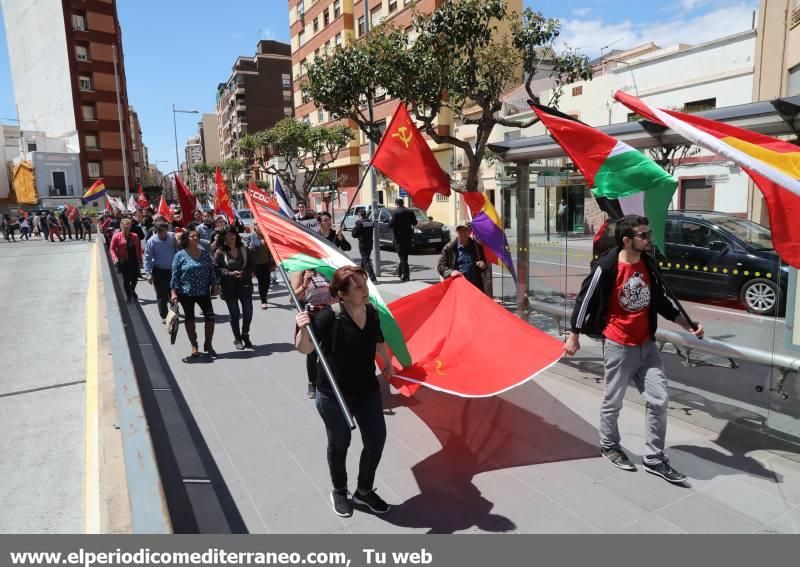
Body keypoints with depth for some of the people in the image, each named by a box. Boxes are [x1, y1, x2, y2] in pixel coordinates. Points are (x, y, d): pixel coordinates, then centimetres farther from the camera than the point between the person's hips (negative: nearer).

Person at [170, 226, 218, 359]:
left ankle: (208, 345, 12)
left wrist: (214, 286, 8)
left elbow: (211, 271, 11)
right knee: (189, 318, 9)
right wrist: (174, 292, -9)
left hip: (203, 292, 3)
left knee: (210, 316, -3)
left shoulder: (205, 253, 5)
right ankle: (194, 346, 21)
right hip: (186, 293, -2)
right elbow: (175, 275, -5)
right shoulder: (180, 255, -5)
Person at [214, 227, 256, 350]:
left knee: (248, 311, 2)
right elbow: (217, 268, -7)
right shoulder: (220, 252, -4)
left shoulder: (243, 249, 3)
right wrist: (230, 273, -19)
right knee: (234, 313, 5)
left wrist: (245, 272, -12)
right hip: (229, 287, -2)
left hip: (245, 284, 2)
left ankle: (245, 335, 24)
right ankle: (237, 339, 19)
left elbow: (252, 264, 5)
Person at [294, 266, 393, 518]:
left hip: (367, 389, 5)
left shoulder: (371, 312, -5)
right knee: (339, 443, 14)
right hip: (332, 393, -5)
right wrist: (303, 329, -44)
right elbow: (304, 349, -24)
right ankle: (339, 492, 41)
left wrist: (387, 364, 28)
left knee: (376, 439, 10)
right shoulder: (329, 317, -23)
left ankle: (364, 491, 35)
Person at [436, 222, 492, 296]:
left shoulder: (478, 247, 8)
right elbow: (440, 266, 2)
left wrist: (484, 265, -4)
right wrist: (450, 272, -17)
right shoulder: (449, 248, 3)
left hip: (475, 286, 2)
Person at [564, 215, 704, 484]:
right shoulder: (607, 267, -17)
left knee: (658, 399, 6)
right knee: (613, 401, 9)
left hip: (647, 344, 6)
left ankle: (654, 459, 19)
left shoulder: (648, 263, 2)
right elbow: (585, 299, -10)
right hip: (619, 346, -6)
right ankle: (609, 446, 32)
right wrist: (574, 337, -6)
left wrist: (688, 325, 8)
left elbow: (662, 298, 14)